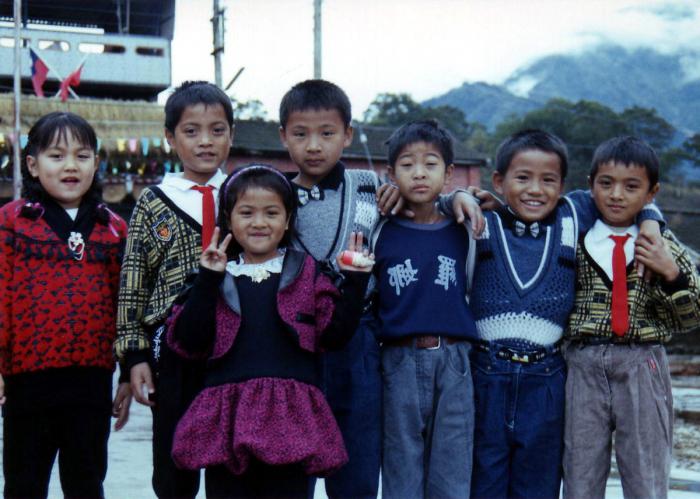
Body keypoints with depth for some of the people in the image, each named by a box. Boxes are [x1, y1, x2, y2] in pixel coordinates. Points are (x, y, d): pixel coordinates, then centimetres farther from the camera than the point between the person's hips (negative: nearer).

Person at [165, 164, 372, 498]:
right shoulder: (218, 276, 9)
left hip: (290, 414, 0)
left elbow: (334, 334, 3)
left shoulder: (306, 272, 10)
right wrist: (207, 281, -9)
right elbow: (188, 342, -1)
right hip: (225, 414, 1)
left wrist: (354, 283, -7)